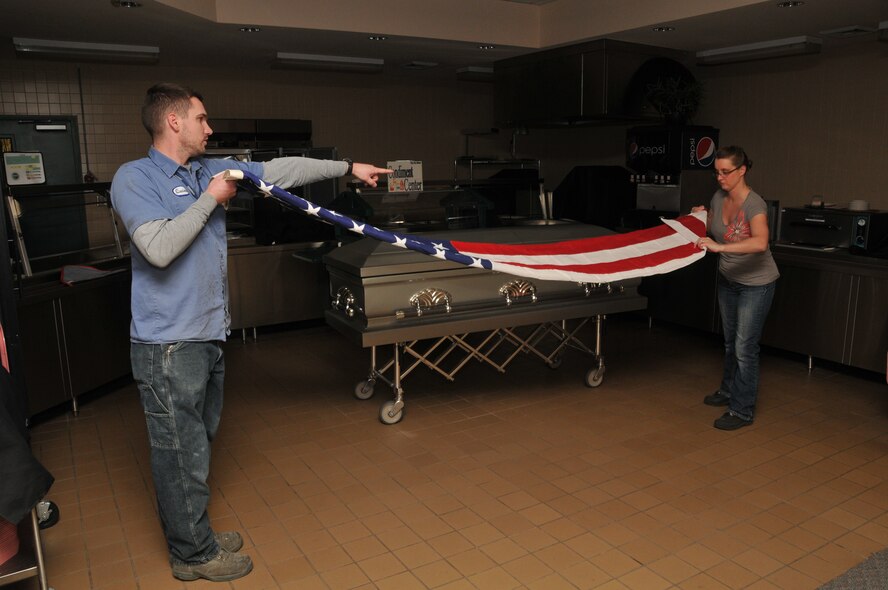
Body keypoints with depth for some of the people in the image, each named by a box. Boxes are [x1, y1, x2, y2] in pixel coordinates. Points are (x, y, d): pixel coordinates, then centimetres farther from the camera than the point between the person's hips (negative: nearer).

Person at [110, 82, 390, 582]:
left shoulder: (210, 170, 11)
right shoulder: (134, 178, -10)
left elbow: (281, 170, 12)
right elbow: (159, 248, -24)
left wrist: (349, 167, 12)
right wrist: (210, 200, -14)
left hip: (209, 335, 8)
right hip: (169, 342, -8)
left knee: (198, 443, 18)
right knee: (184, 452, 4)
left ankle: (192, 535, 35)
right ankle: (195, 555, 21)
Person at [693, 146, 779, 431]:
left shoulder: (754, 204, -25)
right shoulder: (718, 198, -4)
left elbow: (760, 243, -43)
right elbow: (711, 233, 15)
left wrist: (720, 247, -51)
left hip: (755, 283, -7)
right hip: (728, 279, 7)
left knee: (745, 347, -4)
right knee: (730, 341, 20)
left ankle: (743, 411, 8)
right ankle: (729, 391, 39)